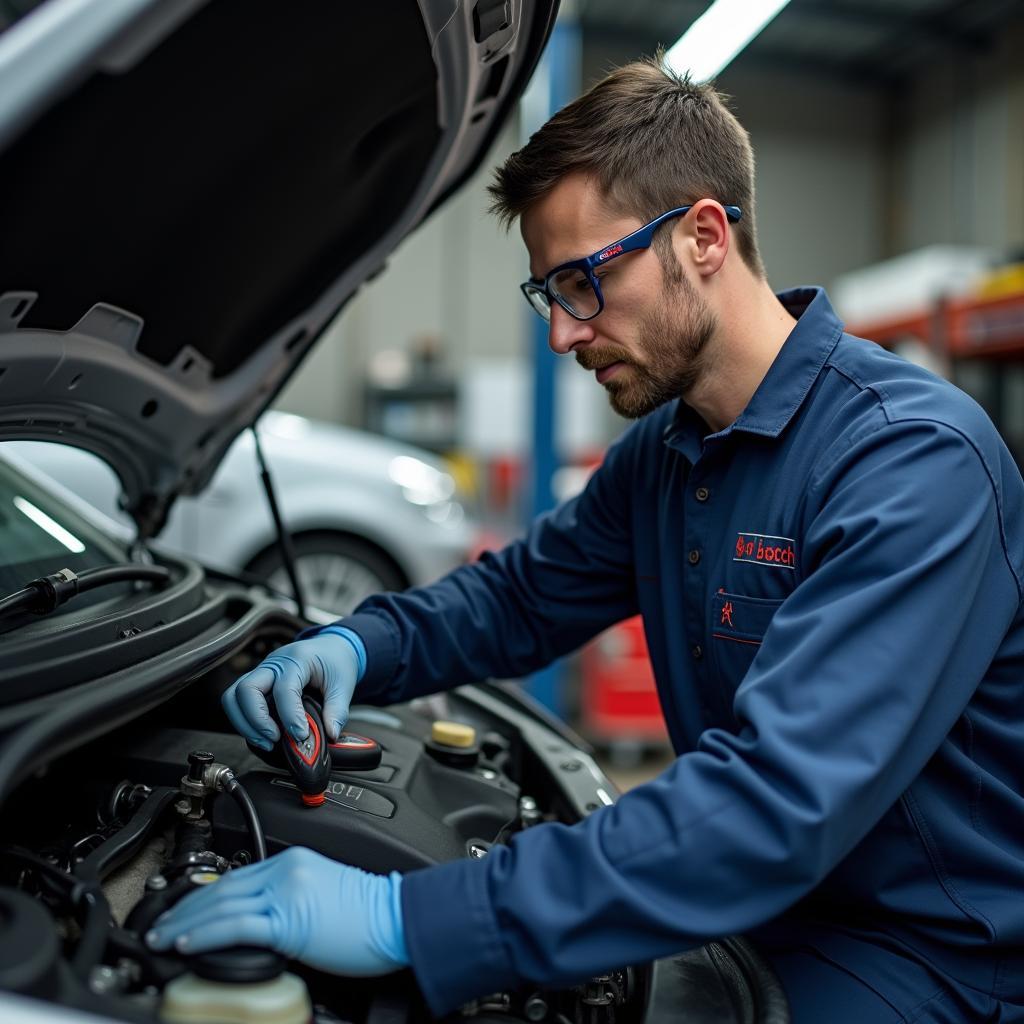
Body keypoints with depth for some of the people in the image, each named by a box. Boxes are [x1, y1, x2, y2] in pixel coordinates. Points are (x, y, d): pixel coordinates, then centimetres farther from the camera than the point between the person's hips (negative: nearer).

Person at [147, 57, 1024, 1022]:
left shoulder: (915, 461, -25)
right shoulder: (661, 449, 3)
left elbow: (778, 804, -34)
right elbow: (519, 593, 12)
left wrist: (411, 918, -36)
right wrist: (358, 645, -8)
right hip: (761, 903, 7)